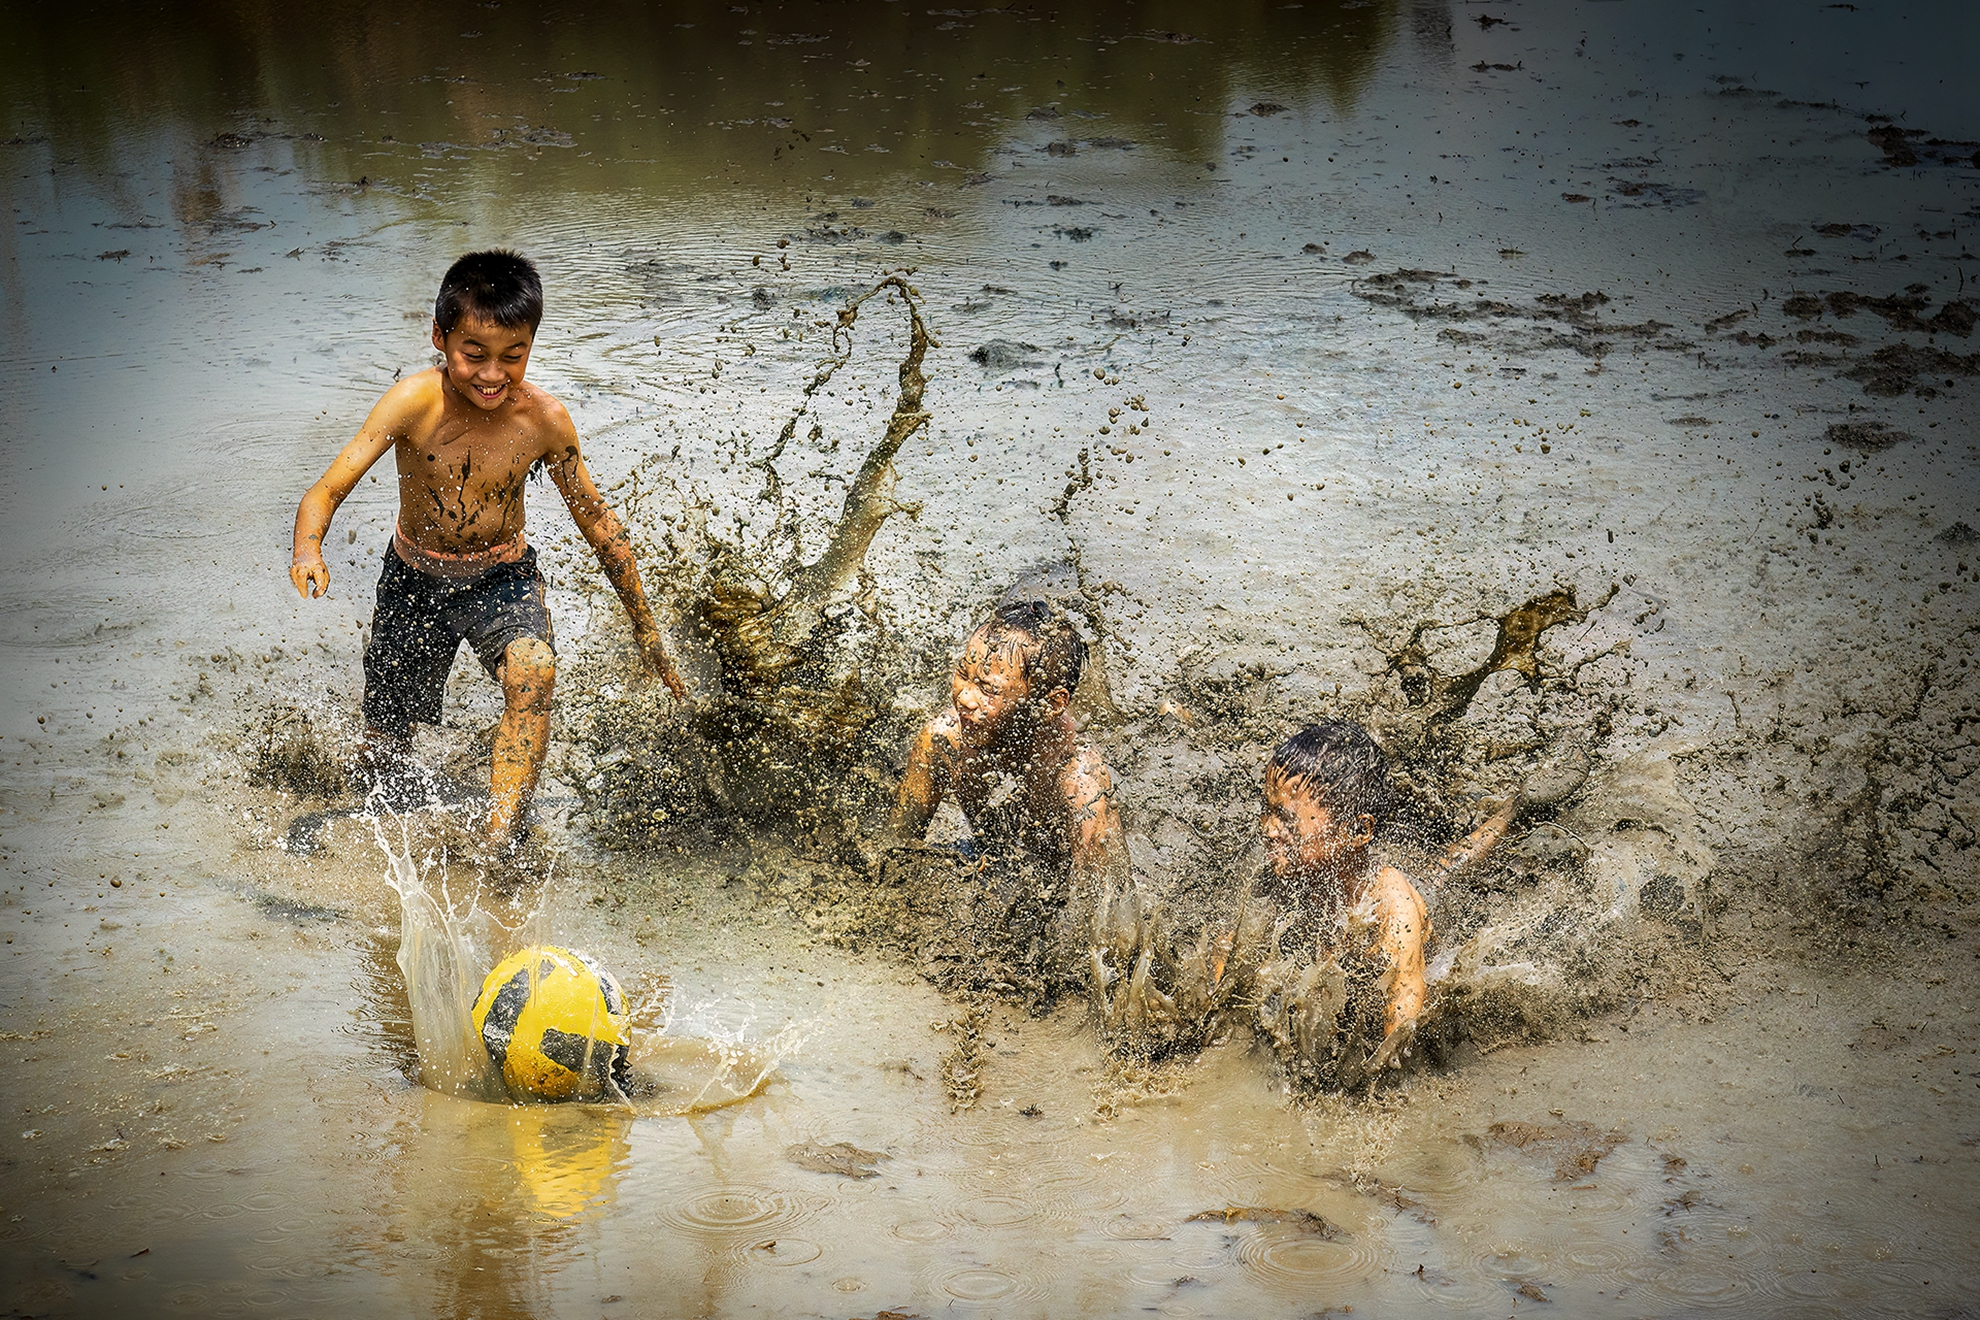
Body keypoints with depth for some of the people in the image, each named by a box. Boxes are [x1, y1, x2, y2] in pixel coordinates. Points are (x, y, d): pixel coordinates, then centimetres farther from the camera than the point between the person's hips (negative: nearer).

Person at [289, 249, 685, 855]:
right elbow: (327, 490, -28)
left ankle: (500, 848, -31)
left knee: (534, 672, -33)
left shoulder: (544, 420, -18)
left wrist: (644, 626, 2)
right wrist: (308, 551, -51)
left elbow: (595, 517, -4)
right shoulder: (416, 402, -25)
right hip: (415, 579, 0)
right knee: (383, 750, 11)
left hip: (502, 579, 0)